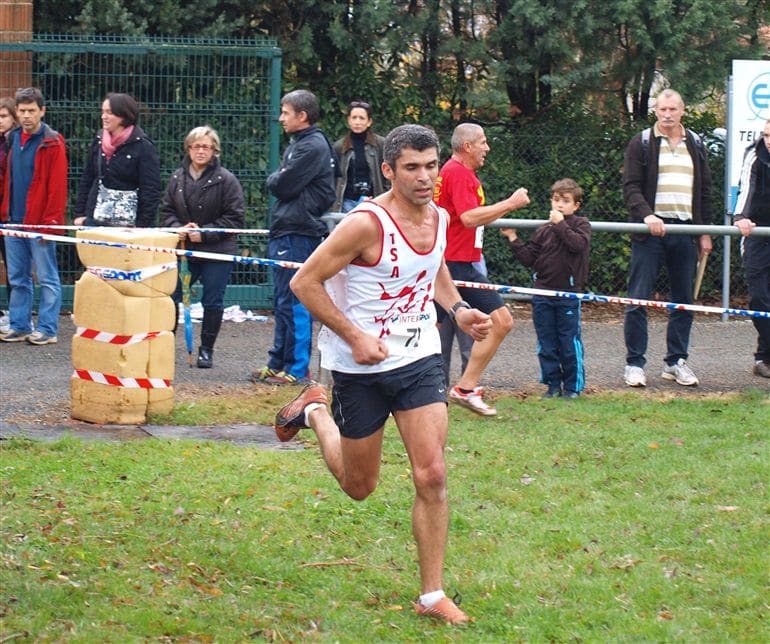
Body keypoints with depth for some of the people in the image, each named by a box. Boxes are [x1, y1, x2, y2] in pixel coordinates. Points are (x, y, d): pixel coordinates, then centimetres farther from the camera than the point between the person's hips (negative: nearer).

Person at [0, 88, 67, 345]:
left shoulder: (52, 143, -8)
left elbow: (57, 186, -12)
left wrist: (50, 222, -16)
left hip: (40, 223, -7)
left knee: (47, 278, -1)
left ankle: (47, 330, 2)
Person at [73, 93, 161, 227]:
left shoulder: (143, 147, -5)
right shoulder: (98, 141, 12)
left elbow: (151, 190, -9)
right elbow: (86, 180, 18)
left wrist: (143, 226, -15)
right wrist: (79, 214, 11)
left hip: (127, 225, -6)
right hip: (94, 220, 6)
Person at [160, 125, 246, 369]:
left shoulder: (226, 180, -8)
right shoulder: (177, 178, 5)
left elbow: (235, 218, -10)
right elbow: (166, 210, 12)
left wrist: (204, 233, -16)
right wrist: (178, 228, -9)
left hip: (217, 252, -3)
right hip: (183, 249, 3)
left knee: (212, 302, 4)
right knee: (171, 296, -2)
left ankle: (206, 350, 17)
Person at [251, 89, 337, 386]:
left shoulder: (313, 147, -13)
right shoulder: (298, 144, 19)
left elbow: (283, 185, -16)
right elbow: (280, 185, 19)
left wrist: (273, 179, 2)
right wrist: (277, 180, 0)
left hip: (299, 235, -11)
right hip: (286, 232, 11)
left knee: (293, 303, -7)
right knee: (283, 302, 15)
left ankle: (296, 369, -4)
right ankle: (278, 363, 22)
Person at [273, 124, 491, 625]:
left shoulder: (439, 217, 0)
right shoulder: (366, 224, -21)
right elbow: (305, 282, -17)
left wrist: (458, 309, 3)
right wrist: (355, 337, -22)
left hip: (420, 359, 4)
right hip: (362, 366, -4)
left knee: (432, 475, -9)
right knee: (359, 487, 12)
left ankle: (432, 595, 0)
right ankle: (314, 410, 42)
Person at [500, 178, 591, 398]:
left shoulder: (580, 225, 1)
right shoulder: (544, 231, 10)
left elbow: (578, 244, -19)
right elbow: (528, 258, 8)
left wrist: (560, 224, -16)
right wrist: (513, 239, 1)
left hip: (569, 294, -4)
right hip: (543, 294, 4)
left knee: (569, 342, 0)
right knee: (547, 344, 7)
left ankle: (572, 386, 11)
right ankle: (553, 384, 16)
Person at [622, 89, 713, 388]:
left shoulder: (695, 145, 14)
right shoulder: (641, 144, 2)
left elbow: (705, 191, 17)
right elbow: (631, 186, -5)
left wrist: (705, 231, 11)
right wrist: (646, 215, -21)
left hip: (685, 231, 4)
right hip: (651, 231, -4)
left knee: (683, 300, 7)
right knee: (638, 299, -5)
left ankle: (676, 361, 15)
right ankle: (634, 363, 0)